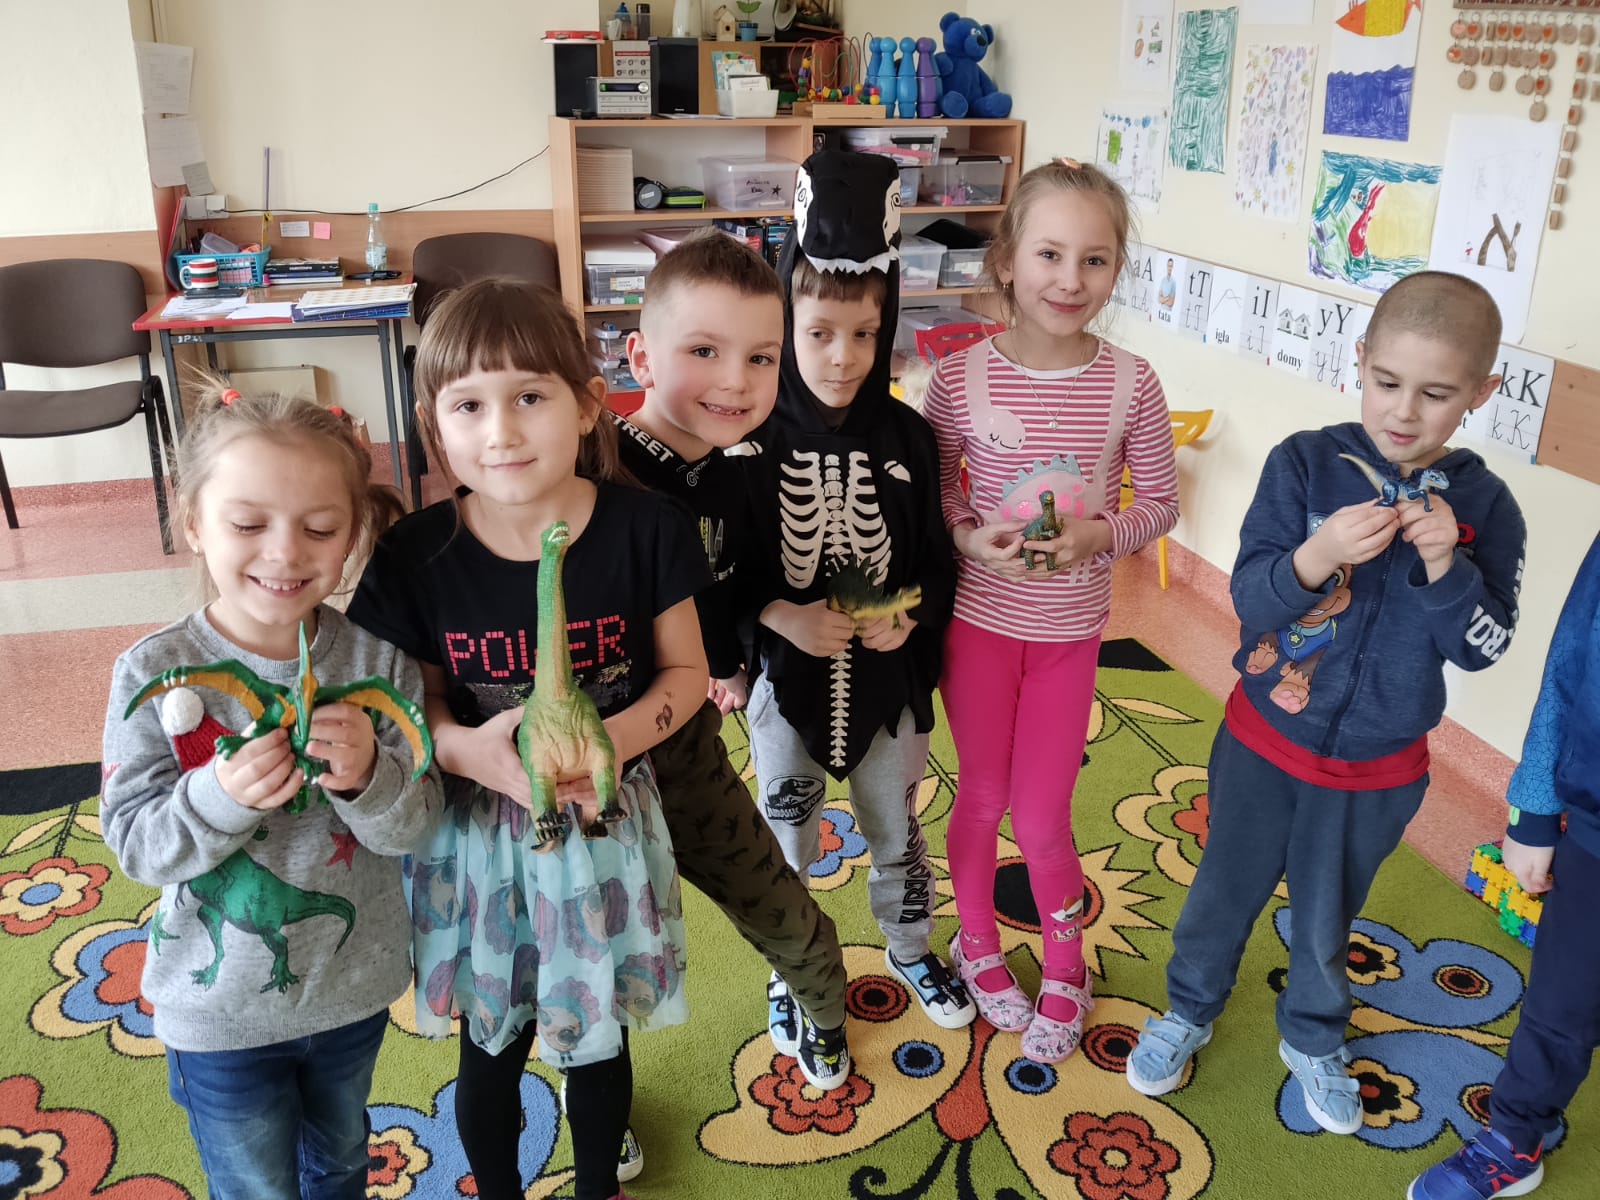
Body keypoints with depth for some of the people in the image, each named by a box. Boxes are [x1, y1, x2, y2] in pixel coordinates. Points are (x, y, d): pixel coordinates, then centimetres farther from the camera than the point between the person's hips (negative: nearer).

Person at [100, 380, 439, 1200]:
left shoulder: (378, 660, -16)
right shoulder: (155, 672, -19)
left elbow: (418, 823, -13)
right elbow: (135, 845, -16)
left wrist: (367, 777, -33)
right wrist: (221, 796, -34)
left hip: (356, 986, 2)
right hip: (222, 1008, -2)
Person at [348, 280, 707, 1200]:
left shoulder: (644, 527, -15)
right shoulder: (415, 556, -14)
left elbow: (685, 670, -4)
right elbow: (417, 706, -2)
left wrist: (620, 736, -23)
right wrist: (470, 750, -24)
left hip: (606, 825, 0)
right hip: (477, 836, 1)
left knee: (597, 1039, 21)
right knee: (491, 1046, 21)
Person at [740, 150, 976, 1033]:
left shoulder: (905, 436, -7)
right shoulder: (752, 440, -15)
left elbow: (938, 563, 1)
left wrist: (911, 615, -17)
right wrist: (780, 616, -23)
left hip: (887, 679, 2)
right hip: (788, 677, -2)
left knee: (897, 833, 22)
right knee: (787, 845, 16)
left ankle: (910, 950, 48)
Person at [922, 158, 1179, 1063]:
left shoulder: (1130, 383, -11)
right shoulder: (962, 378, -13)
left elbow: (1162, 502, -1)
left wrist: (1103, 534, -20)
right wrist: (970, 536, -20)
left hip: (1071, 627, 0)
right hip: (978, 616, 0)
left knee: (1040, 818, 8)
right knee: (982, 795, 14)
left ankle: (1066, 967, 35)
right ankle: (978, 942, 41)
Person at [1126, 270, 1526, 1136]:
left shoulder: (1485, 507, -10)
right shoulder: (1305, 464, -15)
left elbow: (1481, 649, -10)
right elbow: (1249, 599, -17)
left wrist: (1446, 565, -28)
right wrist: (1315, 558, -38)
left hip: (1379, 769, 1)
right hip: (1265, 740, -1)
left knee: (1326, 918, 21)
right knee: (1225, 891, 18)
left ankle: (1313, 1040, 48)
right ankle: (1189, 1010, 44)